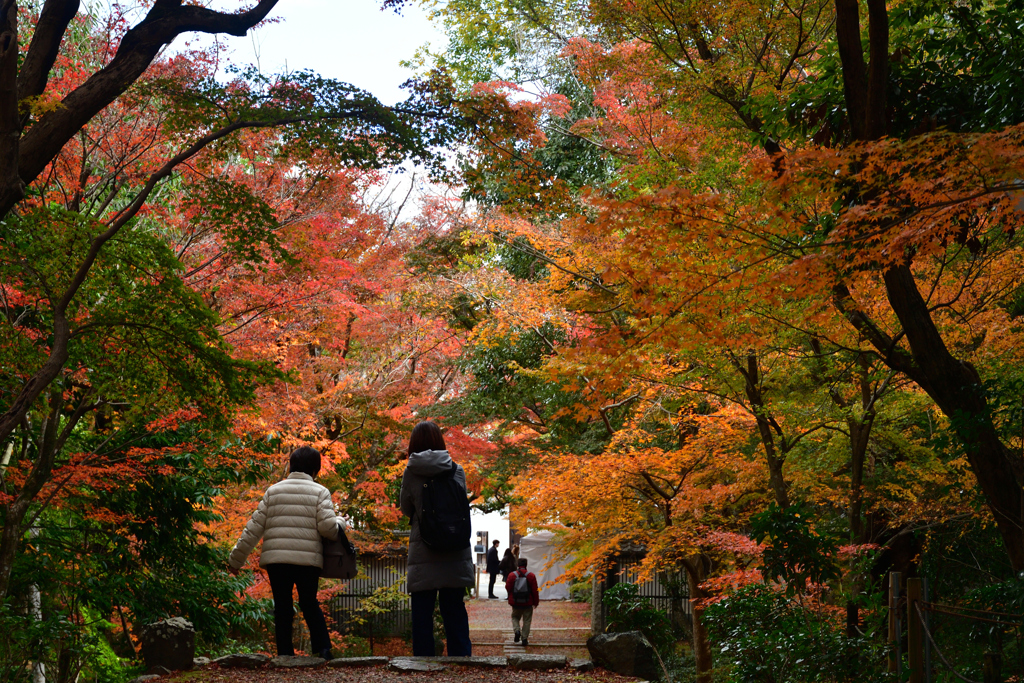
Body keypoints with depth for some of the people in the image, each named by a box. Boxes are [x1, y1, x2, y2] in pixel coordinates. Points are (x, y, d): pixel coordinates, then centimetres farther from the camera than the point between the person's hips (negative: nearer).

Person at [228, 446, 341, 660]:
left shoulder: (273, 491, 11)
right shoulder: (320, 492, 4)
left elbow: (254, 528, 8)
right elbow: (328, 526, -9)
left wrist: (235, 559, 13)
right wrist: (340, 527, 14)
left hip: (276, 560, 1)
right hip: (308, 560, -1)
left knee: (282, 608, 10)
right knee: (310, 604, 15)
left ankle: (285, 653, 7)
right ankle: (323, 649, 6)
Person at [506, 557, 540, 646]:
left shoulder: (512, 575, -6)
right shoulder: (531, 575, -6)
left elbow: (507, 587, -1)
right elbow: (535, 590, -5)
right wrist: (536, 602, 5)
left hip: (516, 602, 1)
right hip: (528, 603, -1)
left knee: (515, 617, 20)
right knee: (527, 620, 9)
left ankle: (517, 630, -6)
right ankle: (524, 638, 6)